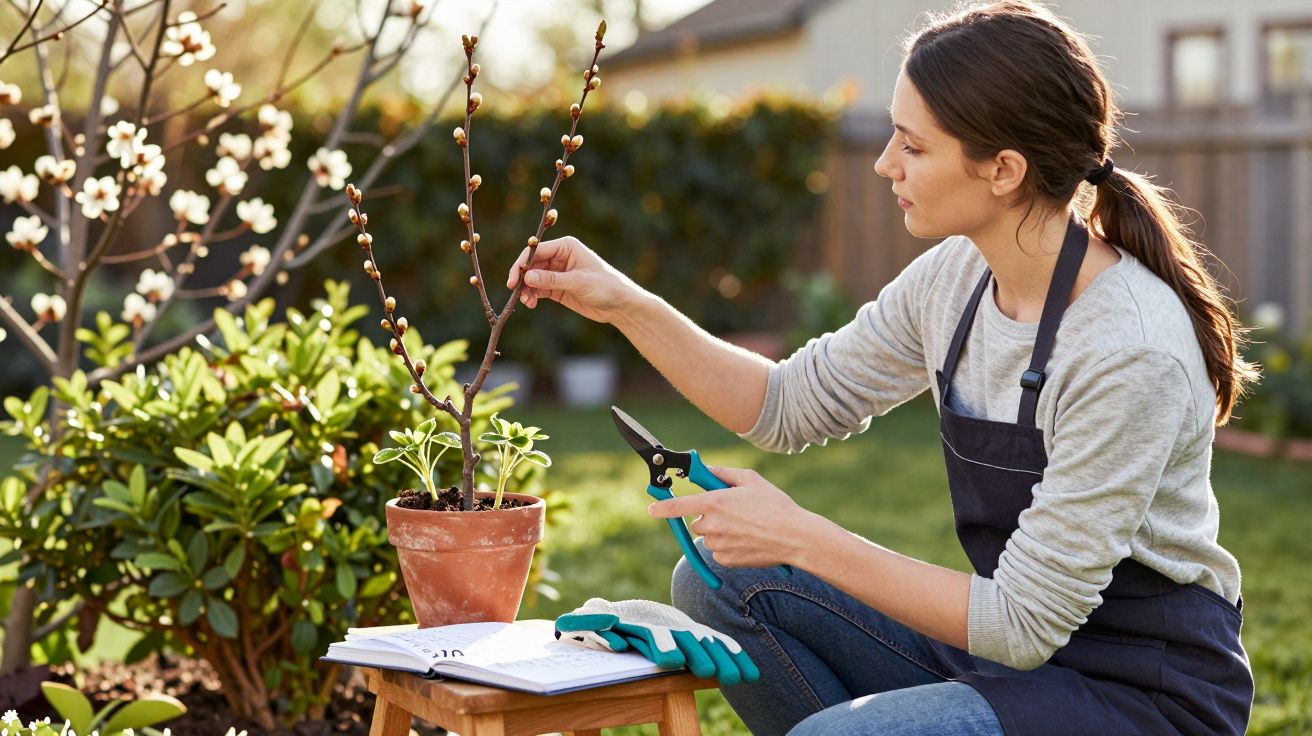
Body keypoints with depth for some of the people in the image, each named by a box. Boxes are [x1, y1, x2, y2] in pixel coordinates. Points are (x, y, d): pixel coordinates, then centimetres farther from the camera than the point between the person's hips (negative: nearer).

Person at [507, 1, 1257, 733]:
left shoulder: (1129, 352, -27)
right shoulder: (956, 275, -4)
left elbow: (1022, 624, -24)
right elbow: (791, 405, 9)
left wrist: (802, 537, -23)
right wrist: (629, 307, -2)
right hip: (1024, 644, 8)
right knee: (720, 582, 0)